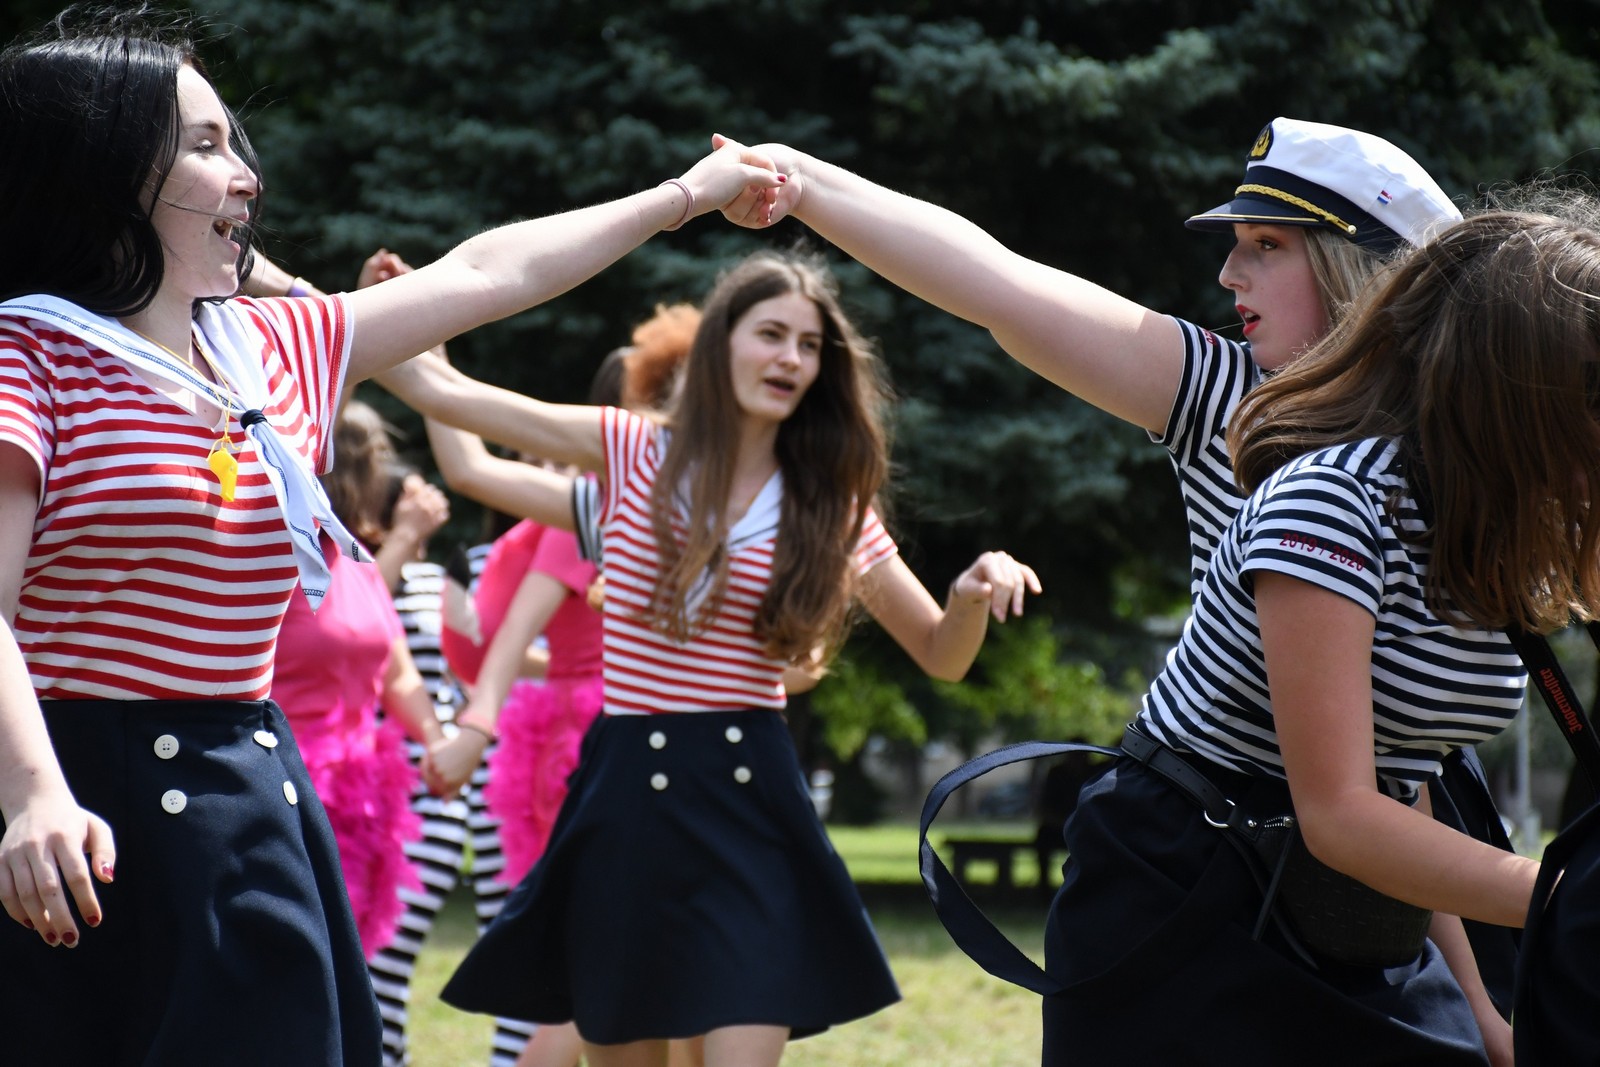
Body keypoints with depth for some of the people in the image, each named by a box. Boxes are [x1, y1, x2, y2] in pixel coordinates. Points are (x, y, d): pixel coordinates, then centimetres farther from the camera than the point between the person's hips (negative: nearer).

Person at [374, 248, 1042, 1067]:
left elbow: (942, 655, 8)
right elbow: (442, 391, 1)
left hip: (748, 796, 0)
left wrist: (974, 595, -13)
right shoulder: (633, 454, 3)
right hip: (626, 793, 1)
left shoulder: (832, 507, 5)